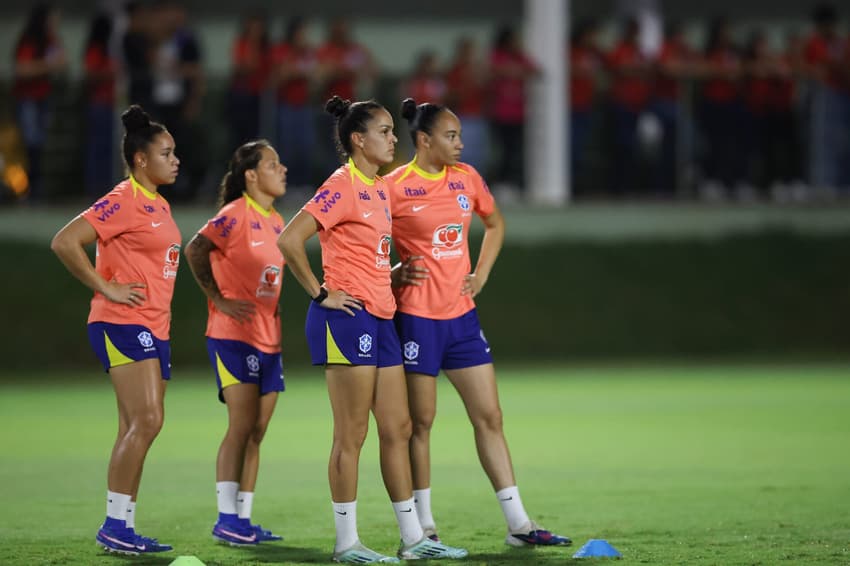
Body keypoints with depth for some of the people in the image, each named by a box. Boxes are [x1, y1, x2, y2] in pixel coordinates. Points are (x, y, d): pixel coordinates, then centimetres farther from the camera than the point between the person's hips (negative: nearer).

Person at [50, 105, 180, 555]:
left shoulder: (158, 205, 15)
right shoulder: (123, 202, -12)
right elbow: (64, 242, -19)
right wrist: (105, 288, -16)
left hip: (154, 328, 9)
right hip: (123, 325, -9)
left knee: (136, 431, 8)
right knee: (146, 421, -17)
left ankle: (124, 530, 10)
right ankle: (114, 525, -13)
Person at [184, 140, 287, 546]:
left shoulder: (276, 222, 14)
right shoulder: (235, 215, -11)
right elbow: (195, 250, -20)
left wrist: (274, 323, 13)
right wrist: (219, 300, -18)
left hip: (268, 339, 8)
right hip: (233, 335, -8)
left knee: (256, 432, 7)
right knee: (243, 426, -11)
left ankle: (243, 519, 11)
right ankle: (227, 520, -8)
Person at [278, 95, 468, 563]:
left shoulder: (380, 188, 15)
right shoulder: (341, 187, -12)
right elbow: (289, 240, -21)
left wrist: (395, 274, 14)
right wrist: (321, 293, -16)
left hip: (380, 318, 9)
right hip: (348, 316, -9)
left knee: (398, 429, 9)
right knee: (352, 434, -5)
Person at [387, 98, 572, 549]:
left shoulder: (465, 178, 7)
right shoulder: (394, 187, -10)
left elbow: (495, 224, 24)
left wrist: (481, 274, 12)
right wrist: (393, 274, -15)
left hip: (461, 314, 6)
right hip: (417, 317, -6)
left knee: (489, 417, 6)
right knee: (420, 422, 1)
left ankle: (518, 524, 9)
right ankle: (423, 528, 10)